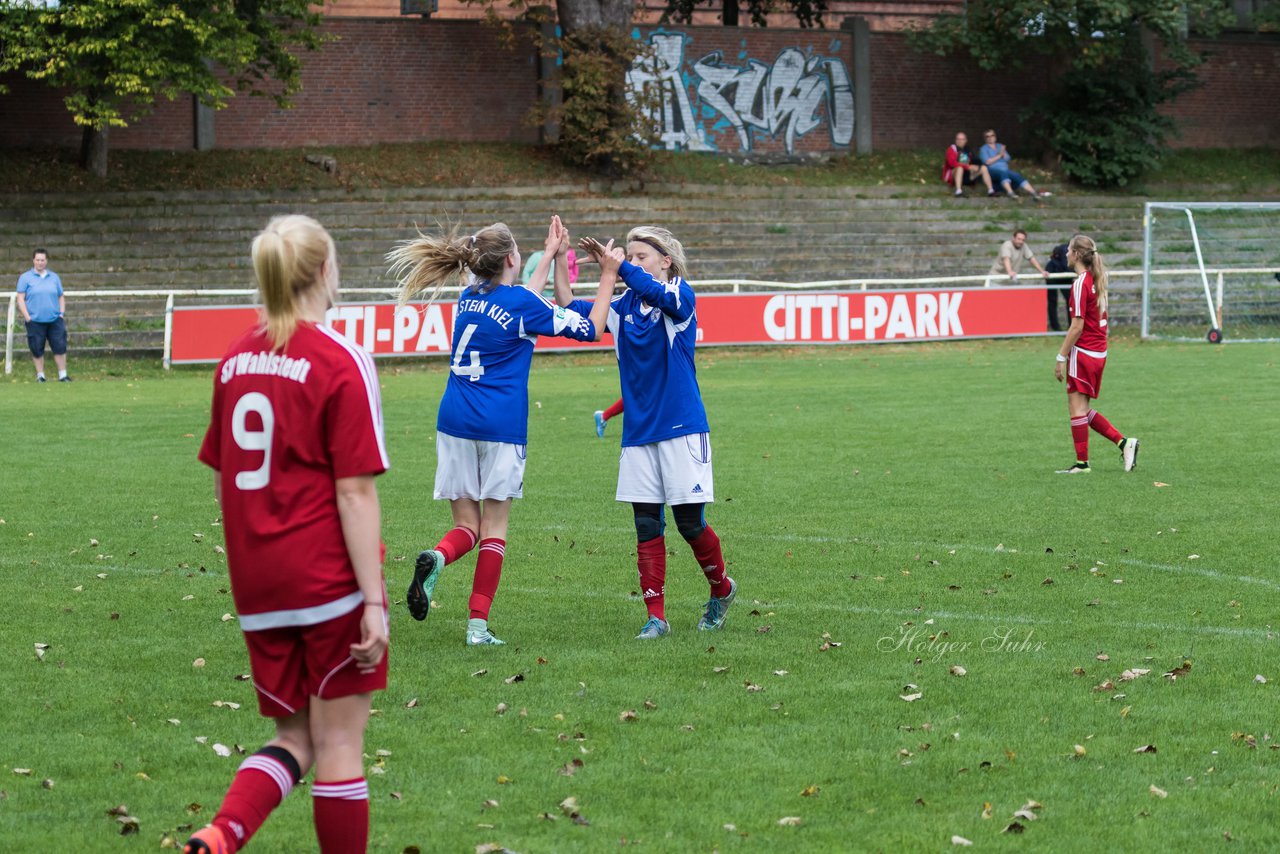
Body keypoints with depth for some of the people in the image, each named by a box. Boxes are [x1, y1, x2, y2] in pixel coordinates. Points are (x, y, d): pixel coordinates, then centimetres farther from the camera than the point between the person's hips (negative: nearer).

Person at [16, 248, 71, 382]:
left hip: (54, 320, 2)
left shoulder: (54, 277, 13)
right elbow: (20, 299, 0)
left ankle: (63, 375, 4)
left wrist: (61, 314, 6)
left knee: (60, 347, -4)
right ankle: (40, 375, 13)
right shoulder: (25, 278, 3)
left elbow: (61, 297, 19)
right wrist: (27, 317, -9)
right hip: (35, 321, -2)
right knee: (37, 350, 2)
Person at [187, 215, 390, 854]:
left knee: (296, 736, 14)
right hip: (329, 583, -6)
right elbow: (354, 491, -14)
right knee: (340, 743, 4)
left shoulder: (236, 359, 8)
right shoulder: (341, 362, -11)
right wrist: (373, 601, -13)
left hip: (256, 585, 6)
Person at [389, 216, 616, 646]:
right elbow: (590, 328, 3)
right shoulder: (522, 304, -7)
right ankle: (478, 624, -1)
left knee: (467, 525, 8)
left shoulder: (470, 297, 11)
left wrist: (551, 253, 40)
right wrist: (609, 277, 14)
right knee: (494, 529, 4)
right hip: (500, 425, -5)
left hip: (454, 420, 5)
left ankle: (437, 558, -27)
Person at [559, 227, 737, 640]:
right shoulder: (624, 306, 9)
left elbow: (659, 294, -29)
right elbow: (572, 311, 7)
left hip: (681, 428, -5)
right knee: (647, 526, 2)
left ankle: (722, 589, 25)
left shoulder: (681, 296, -6)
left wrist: (616, 266, -36)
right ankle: (655, 616, 6)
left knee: (690, 522, -1)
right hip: (639, 432, 5)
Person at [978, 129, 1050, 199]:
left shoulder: (1000, 146, 22)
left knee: (1017, 176, -24)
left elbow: (1007, 159, 12)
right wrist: (999, 155, -5)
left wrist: (1003, 153, -7)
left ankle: (1033, 192, -42)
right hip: (993, 170, -5)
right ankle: (1010, 192, -62)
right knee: (1003, 173, -39)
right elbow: (987, 162, -8)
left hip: (1005, 169, 5)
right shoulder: (983, 149, 8)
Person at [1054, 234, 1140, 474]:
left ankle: (1082, 463, 1)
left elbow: (1077, 326, -18)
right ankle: (1123, 442, 9)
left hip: (1083, 353, -9)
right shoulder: (1096, 280, 12)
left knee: (1077, 408, -2)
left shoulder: (1080, 283, -15)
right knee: (1083, 410, 14)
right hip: (1099, 353, 9)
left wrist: (1061, 357, -14)